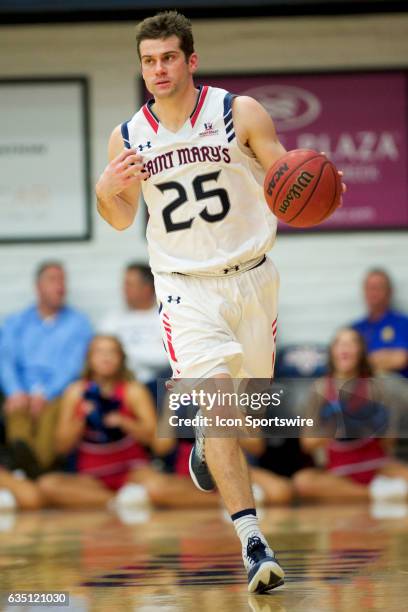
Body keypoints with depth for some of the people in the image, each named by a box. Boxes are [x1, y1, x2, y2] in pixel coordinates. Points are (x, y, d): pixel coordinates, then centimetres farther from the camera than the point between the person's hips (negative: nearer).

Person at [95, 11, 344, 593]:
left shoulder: (240, 113, -8)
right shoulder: (128, 137, -1)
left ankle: (206, 442, 54)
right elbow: (122, 219, 11)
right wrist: (108, 190, -12)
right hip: (185, 288, -1)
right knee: (216, 401, -19)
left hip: (251, 278, 1)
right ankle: (253, 543, -21)